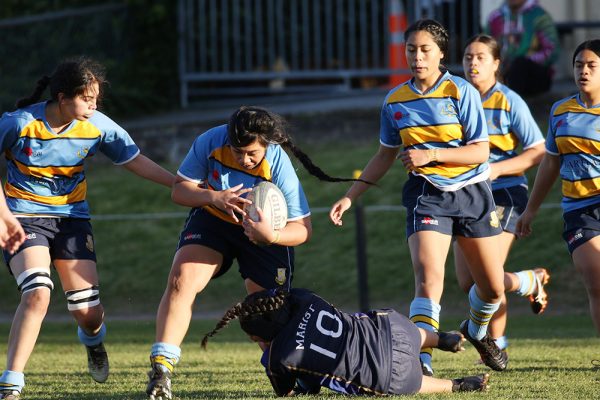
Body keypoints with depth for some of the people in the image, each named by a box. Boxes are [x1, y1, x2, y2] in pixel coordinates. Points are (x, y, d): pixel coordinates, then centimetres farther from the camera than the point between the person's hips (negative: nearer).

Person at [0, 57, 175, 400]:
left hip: (72, 216, 3)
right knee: (37, 293, -28)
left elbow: (136, 161, 4)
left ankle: (93, 338, 41)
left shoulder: (98, 126, -8)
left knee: (88, 313, -1)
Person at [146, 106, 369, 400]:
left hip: (264, 233, -1)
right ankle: (161, 369, -24)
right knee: (181, 280, -22)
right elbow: (180, 189, -15)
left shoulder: (279, 166, -30)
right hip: (212, 219, 1)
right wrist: (214, 197, -35)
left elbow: (302, 228, -25)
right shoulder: (210, 143, -25)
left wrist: (271, 235, -46)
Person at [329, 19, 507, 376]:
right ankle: (421, 361, -26)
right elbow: (387, 155, 15)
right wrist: (350, 196, 10)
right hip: (427, 195, 1)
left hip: (472, 192, -1)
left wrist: (430, 154, -24)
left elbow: (480, 151, -12)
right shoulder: (395, 101, 2)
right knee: (429, 276, -22)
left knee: (493, 287, 8)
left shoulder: (461, 91, -9)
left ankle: (477, 330, 41)